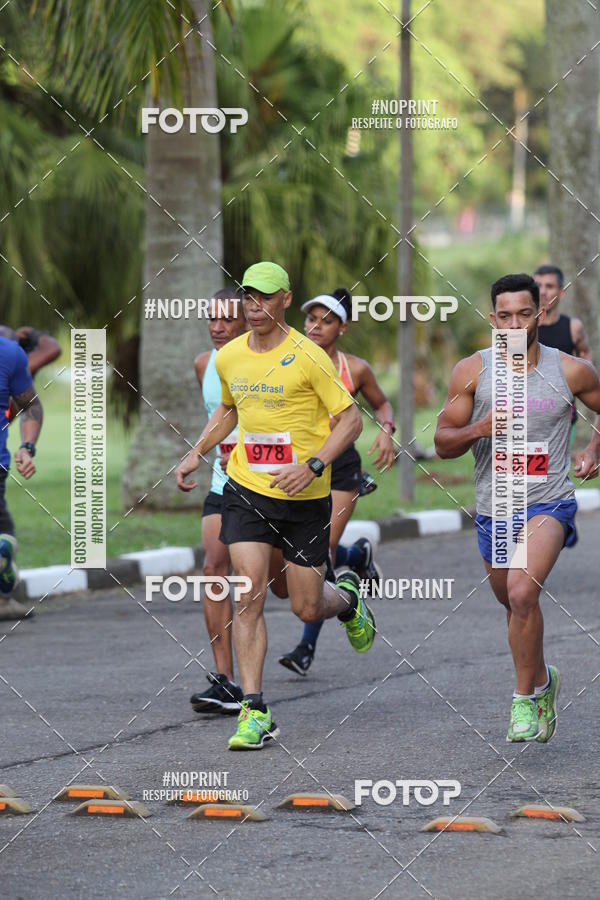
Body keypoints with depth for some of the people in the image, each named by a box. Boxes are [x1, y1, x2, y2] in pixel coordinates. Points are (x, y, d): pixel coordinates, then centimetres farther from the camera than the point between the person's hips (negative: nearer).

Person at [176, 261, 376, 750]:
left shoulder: (307, 357, -12)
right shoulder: (228, 357, 4)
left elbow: (351, 419, -9)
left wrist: (313, 466, -21)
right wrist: (196, 453, 12)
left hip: (305, 498, -3)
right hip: (246, 490, 3)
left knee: (307, 608, 4)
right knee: (250, 594, -12)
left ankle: (347, 597, 42)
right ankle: (254, 712, -9)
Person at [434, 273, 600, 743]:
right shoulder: (472, 371, -3)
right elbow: (443, 443, 1)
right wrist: (478, 429, -19)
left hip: (548, 504, -4)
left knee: (522, 593, -26)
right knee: (514, 604, 20)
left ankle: (526, 699, -12)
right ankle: (542, 679, 47)